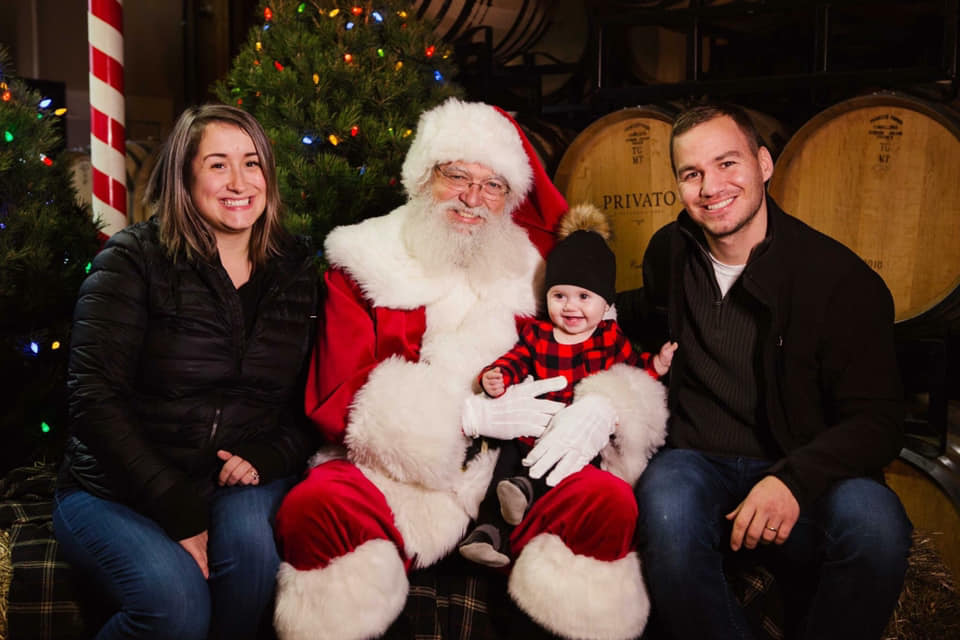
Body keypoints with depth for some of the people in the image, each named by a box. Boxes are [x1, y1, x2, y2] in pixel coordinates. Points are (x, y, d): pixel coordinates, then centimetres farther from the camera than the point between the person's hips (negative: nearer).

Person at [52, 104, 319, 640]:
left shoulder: (297, 270, 5)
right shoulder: (135, 259, -6)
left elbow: (313, 404, 8)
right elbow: (96, 399, -13)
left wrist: (268, 458, -13)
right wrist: (179, 513, -19)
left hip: (240, 482, 3)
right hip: (118, 490, -2)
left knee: (247, 535, -31)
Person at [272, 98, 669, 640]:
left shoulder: (539, 265, 11)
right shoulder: (365, 264, 6)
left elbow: (620, 362, 12)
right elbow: (337, 400, -2)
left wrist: (601, 406, -15)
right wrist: (472, 415, -14)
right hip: (396, 472, -1)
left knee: (609, 501, -27)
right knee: (313, 508, -30)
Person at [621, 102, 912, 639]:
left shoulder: (840, 277, -9)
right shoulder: (671, 251, 5)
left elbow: (877, 419, -10)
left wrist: (794, 478, -27)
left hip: (807, 471, -1)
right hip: (700, 463, 2)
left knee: (874, 521, -35)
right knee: (666, 503, -35)